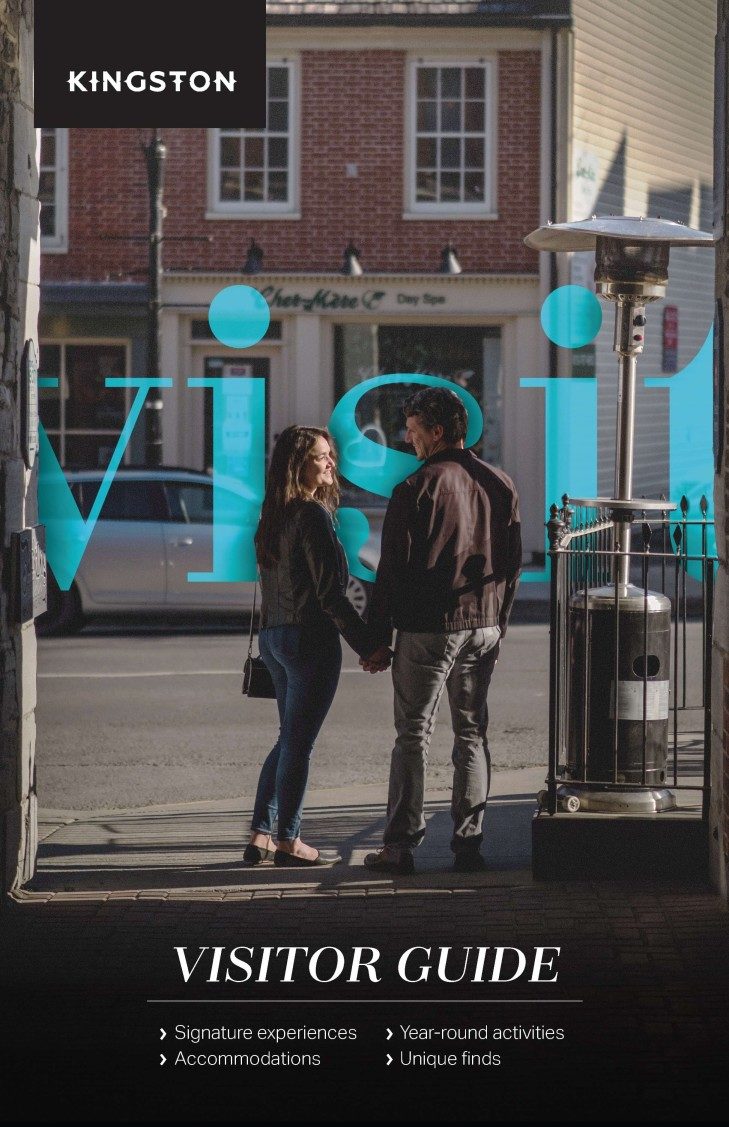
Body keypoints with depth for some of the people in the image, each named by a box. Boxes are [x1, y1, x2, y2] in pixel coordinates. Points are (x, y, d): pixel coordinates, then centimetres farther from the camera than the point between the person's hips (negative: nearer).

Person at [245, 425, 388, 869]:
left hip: (274, 636, 9)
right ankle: (288, 841, 5)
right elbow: (330, 593, -18)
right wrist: (370, 646, -15)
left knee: (290, 739, 17)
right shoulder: (313, 515, -15)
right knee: (299, 743, -1)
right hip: (310, 638, -9)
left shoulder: (275, 516, 11)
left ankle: (261, 835, 16)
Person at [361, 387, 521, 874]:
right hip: (483, 628, 5)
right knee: (472, 734, 11)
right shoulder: (501, 485, 6)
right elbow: (513, 565, 11)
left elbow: (393, 570, -10)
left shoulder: (417, 490, -12)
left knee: (414, 734, 2)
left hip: (427, 629, -5)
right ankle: (469, 844, 8)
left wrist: (378, 638, -4)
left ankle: (401, 844, 0)